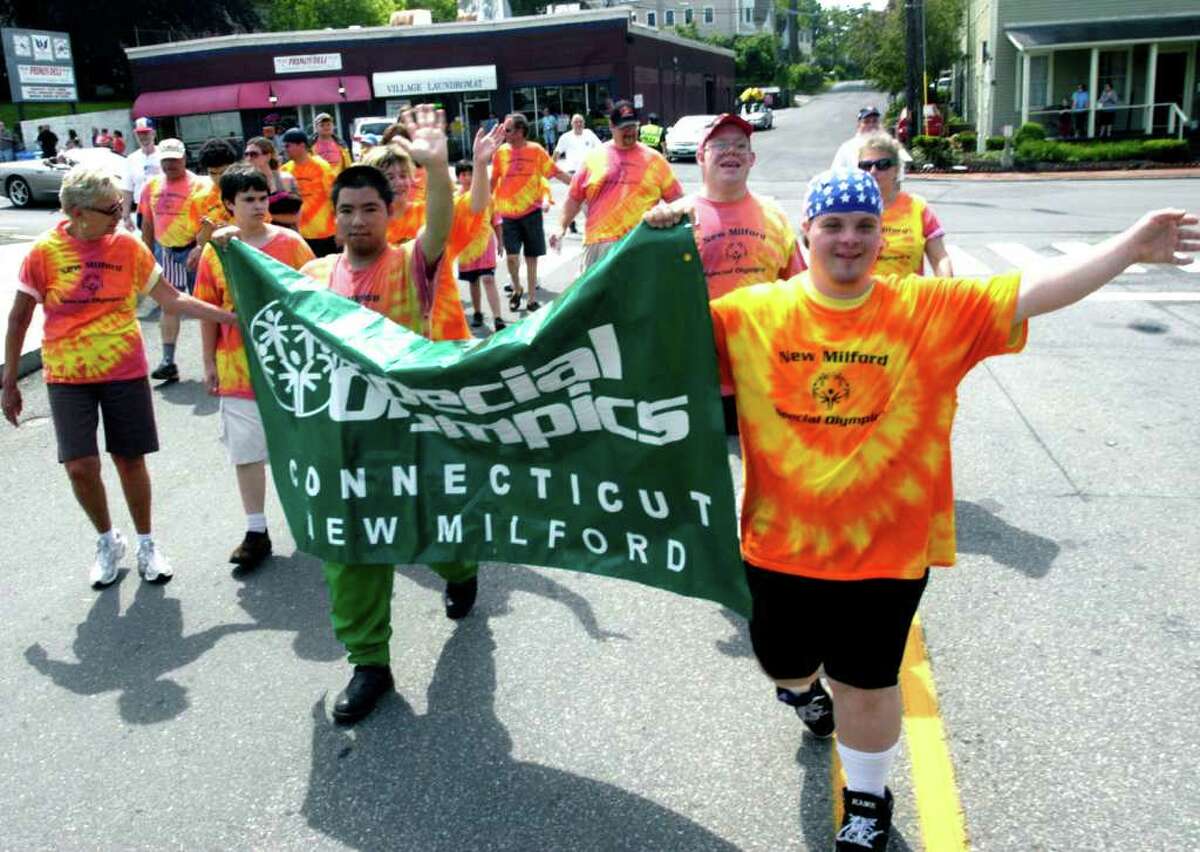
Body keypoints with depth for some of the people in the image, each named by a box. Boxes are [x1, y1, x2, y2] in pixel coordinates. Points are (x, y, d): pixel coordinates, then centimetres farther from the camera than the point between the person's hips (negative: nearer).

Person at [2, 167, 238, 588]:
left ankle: (146, 542, 27)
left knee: (130, 460, 7)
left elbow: (170, 299, 0)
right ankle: (108, 541, 20)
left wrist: (230, 316, -10)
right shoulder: (45, 251, -8)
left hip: (124, 371, 1)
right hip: (67, 377, -1)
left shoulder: (128, 245, -4)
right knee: (81, 466, -6)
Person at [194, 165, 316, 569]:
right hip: (239, 368, 1)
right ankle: (256, 531, 15)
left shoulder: (290, 242, -4)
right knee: (246, 451, 5)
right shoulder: (214, 252, -2)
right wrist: (209, 363, 5)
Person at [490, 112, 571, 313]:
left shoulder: (536, 150, -3)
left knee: (531, 257, 7)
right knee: (511, 256, -8)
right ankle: (517, 289, 19)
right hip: (508, 213, 0)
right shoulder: (501, 152, 1)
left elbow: (555, 172, -1)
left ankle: (532, 299, 18)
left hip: (531, 211, 0)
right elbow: (493, 180, 10)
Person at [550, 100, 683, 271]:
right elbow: (574, 197, 12)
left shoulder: (654, 159, 5)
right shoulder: (594, 157, 7)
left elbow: (676, 198, 8)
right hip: (599, 243, 1)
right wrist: (562, 228, 3)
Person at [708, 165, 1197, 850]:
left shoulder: (931, 311, -7)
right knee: (783, 664, 23)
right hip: (780, 542, 2)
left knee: (867, 685, 13)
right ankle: (806, 686, 63)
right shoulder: (753, 312, -6)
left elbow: (1030, 292, -10)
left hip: (886, 545, -1)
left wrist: (1129, 249, -15)